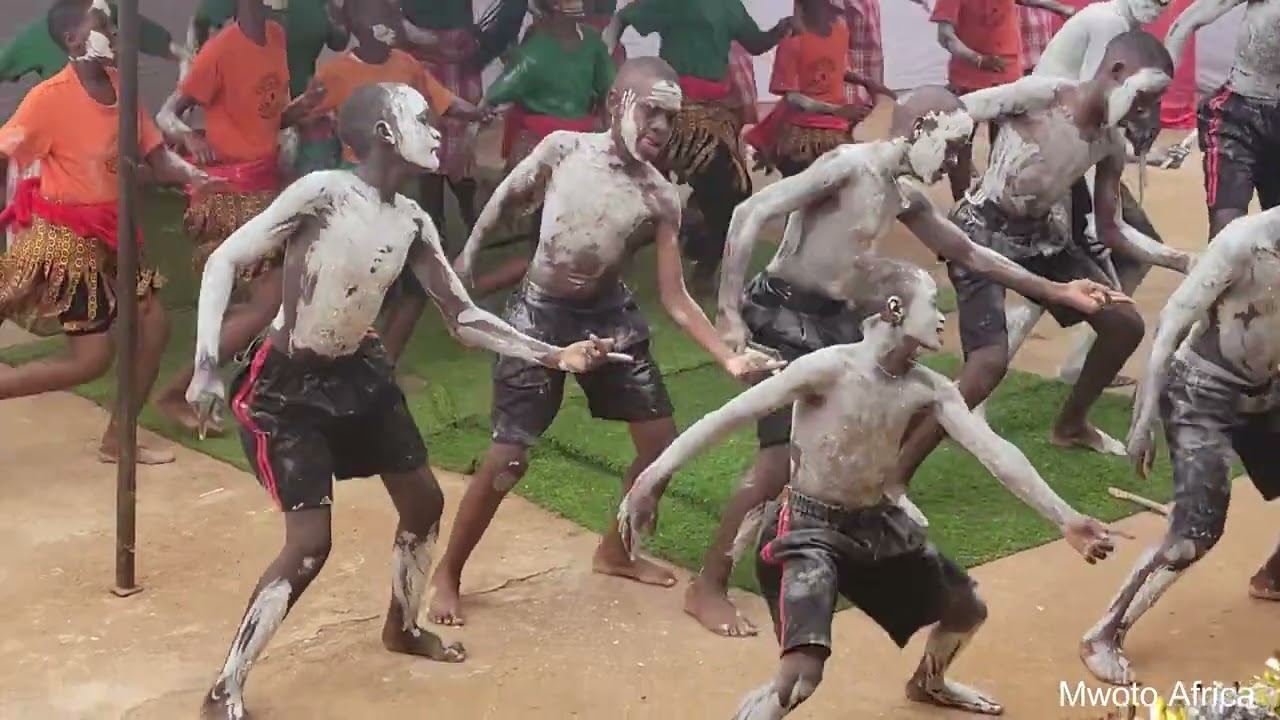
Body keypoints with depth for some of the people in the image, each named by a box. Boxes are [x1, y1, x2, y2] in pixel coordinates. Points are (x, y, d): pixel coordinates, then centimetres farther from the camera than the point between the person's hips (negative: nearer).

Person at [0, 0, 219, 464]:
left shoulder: (121, 85, 1)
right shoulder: (50, 97, -21)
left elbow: (156, 156, 0)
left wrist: (194, 176, -20)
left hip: (108, 232, 8)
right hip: (65, 239, -8)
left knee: (154, 327, 8)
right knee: (92, 359, -7)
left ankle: (116, 441, 20)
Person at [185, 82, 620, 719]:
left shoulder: (412, 222, -3)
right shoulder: (322, 193, -23)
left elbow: (463, 318, 3)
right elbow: (224, 261, -20)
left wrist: (554, 356, -4)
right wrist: (207, 364, -29)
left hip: (358, 372, 7)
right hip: (286, 385, -7)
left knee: (424, 501, 14)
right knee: (310, 543, -14)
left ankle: (401, 627, 41)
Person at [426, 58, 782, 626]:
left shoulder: (660, 198, -10)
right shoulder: (563, 149, -15)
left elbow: (675, 298, -9)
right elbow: (504, 200, 1)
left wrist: (729, 357, -19)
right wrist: (466, 258, 2)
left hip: (609, 316, 4)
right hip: (539, 316, -4)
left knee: (661, 442, 5)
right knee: (508, 458, -8)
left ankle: (614, 552, 29)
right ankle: (447, 573, 12)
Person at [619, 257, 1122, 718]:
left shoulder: (929, 389, -6)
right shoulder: (829, 368, -24)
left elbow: (994, 452, -6)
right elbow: (730, 416, -23)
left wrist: (1064, 518, -12)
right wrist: (654, 475, -27)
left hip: (876, 523, 7)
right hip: (808, 527, -7)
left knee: (967, 609, 23)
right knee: (802, 672, -28)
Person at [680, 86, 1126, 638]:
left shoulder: (905, 196, 9)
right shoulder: (850, 165, -18)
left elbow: (969, 254, 21)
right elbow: (750, 214, -24)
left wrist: (1055, 292, 23)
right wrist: (730, 312, -28)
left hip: (833, 317, 9)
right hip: (782, 313, -9)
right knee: (783, 456, -15)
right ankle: (707, 588, -3)